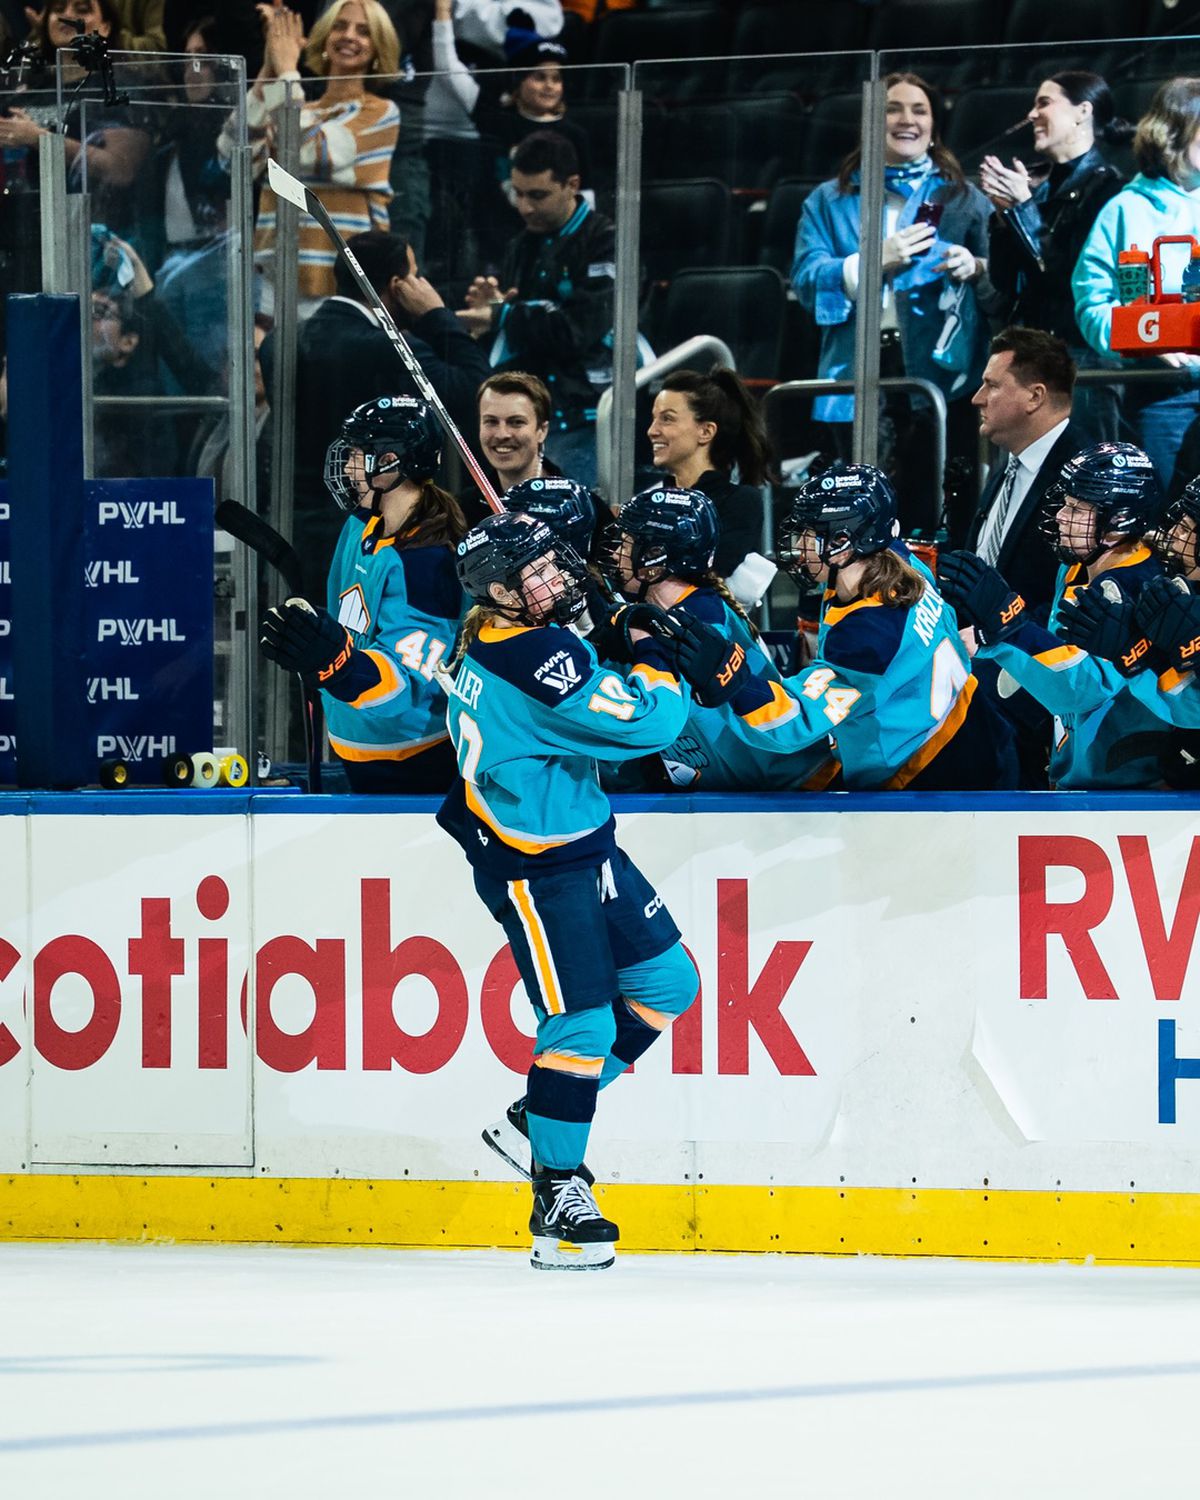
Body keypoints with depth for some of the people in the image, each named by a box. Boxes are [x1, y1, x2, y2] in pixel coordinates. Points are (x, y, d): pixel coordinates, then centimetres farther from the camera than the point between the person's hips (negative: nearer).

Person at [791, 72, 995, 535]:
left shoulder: (963, 199, 15)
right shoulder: (830, 202, 16)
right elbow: (806, 279, 2)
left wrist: (975, 268, -13)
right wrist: (877, 260, -11)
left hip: (938, 371, -1)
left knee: (927, 510, -8)